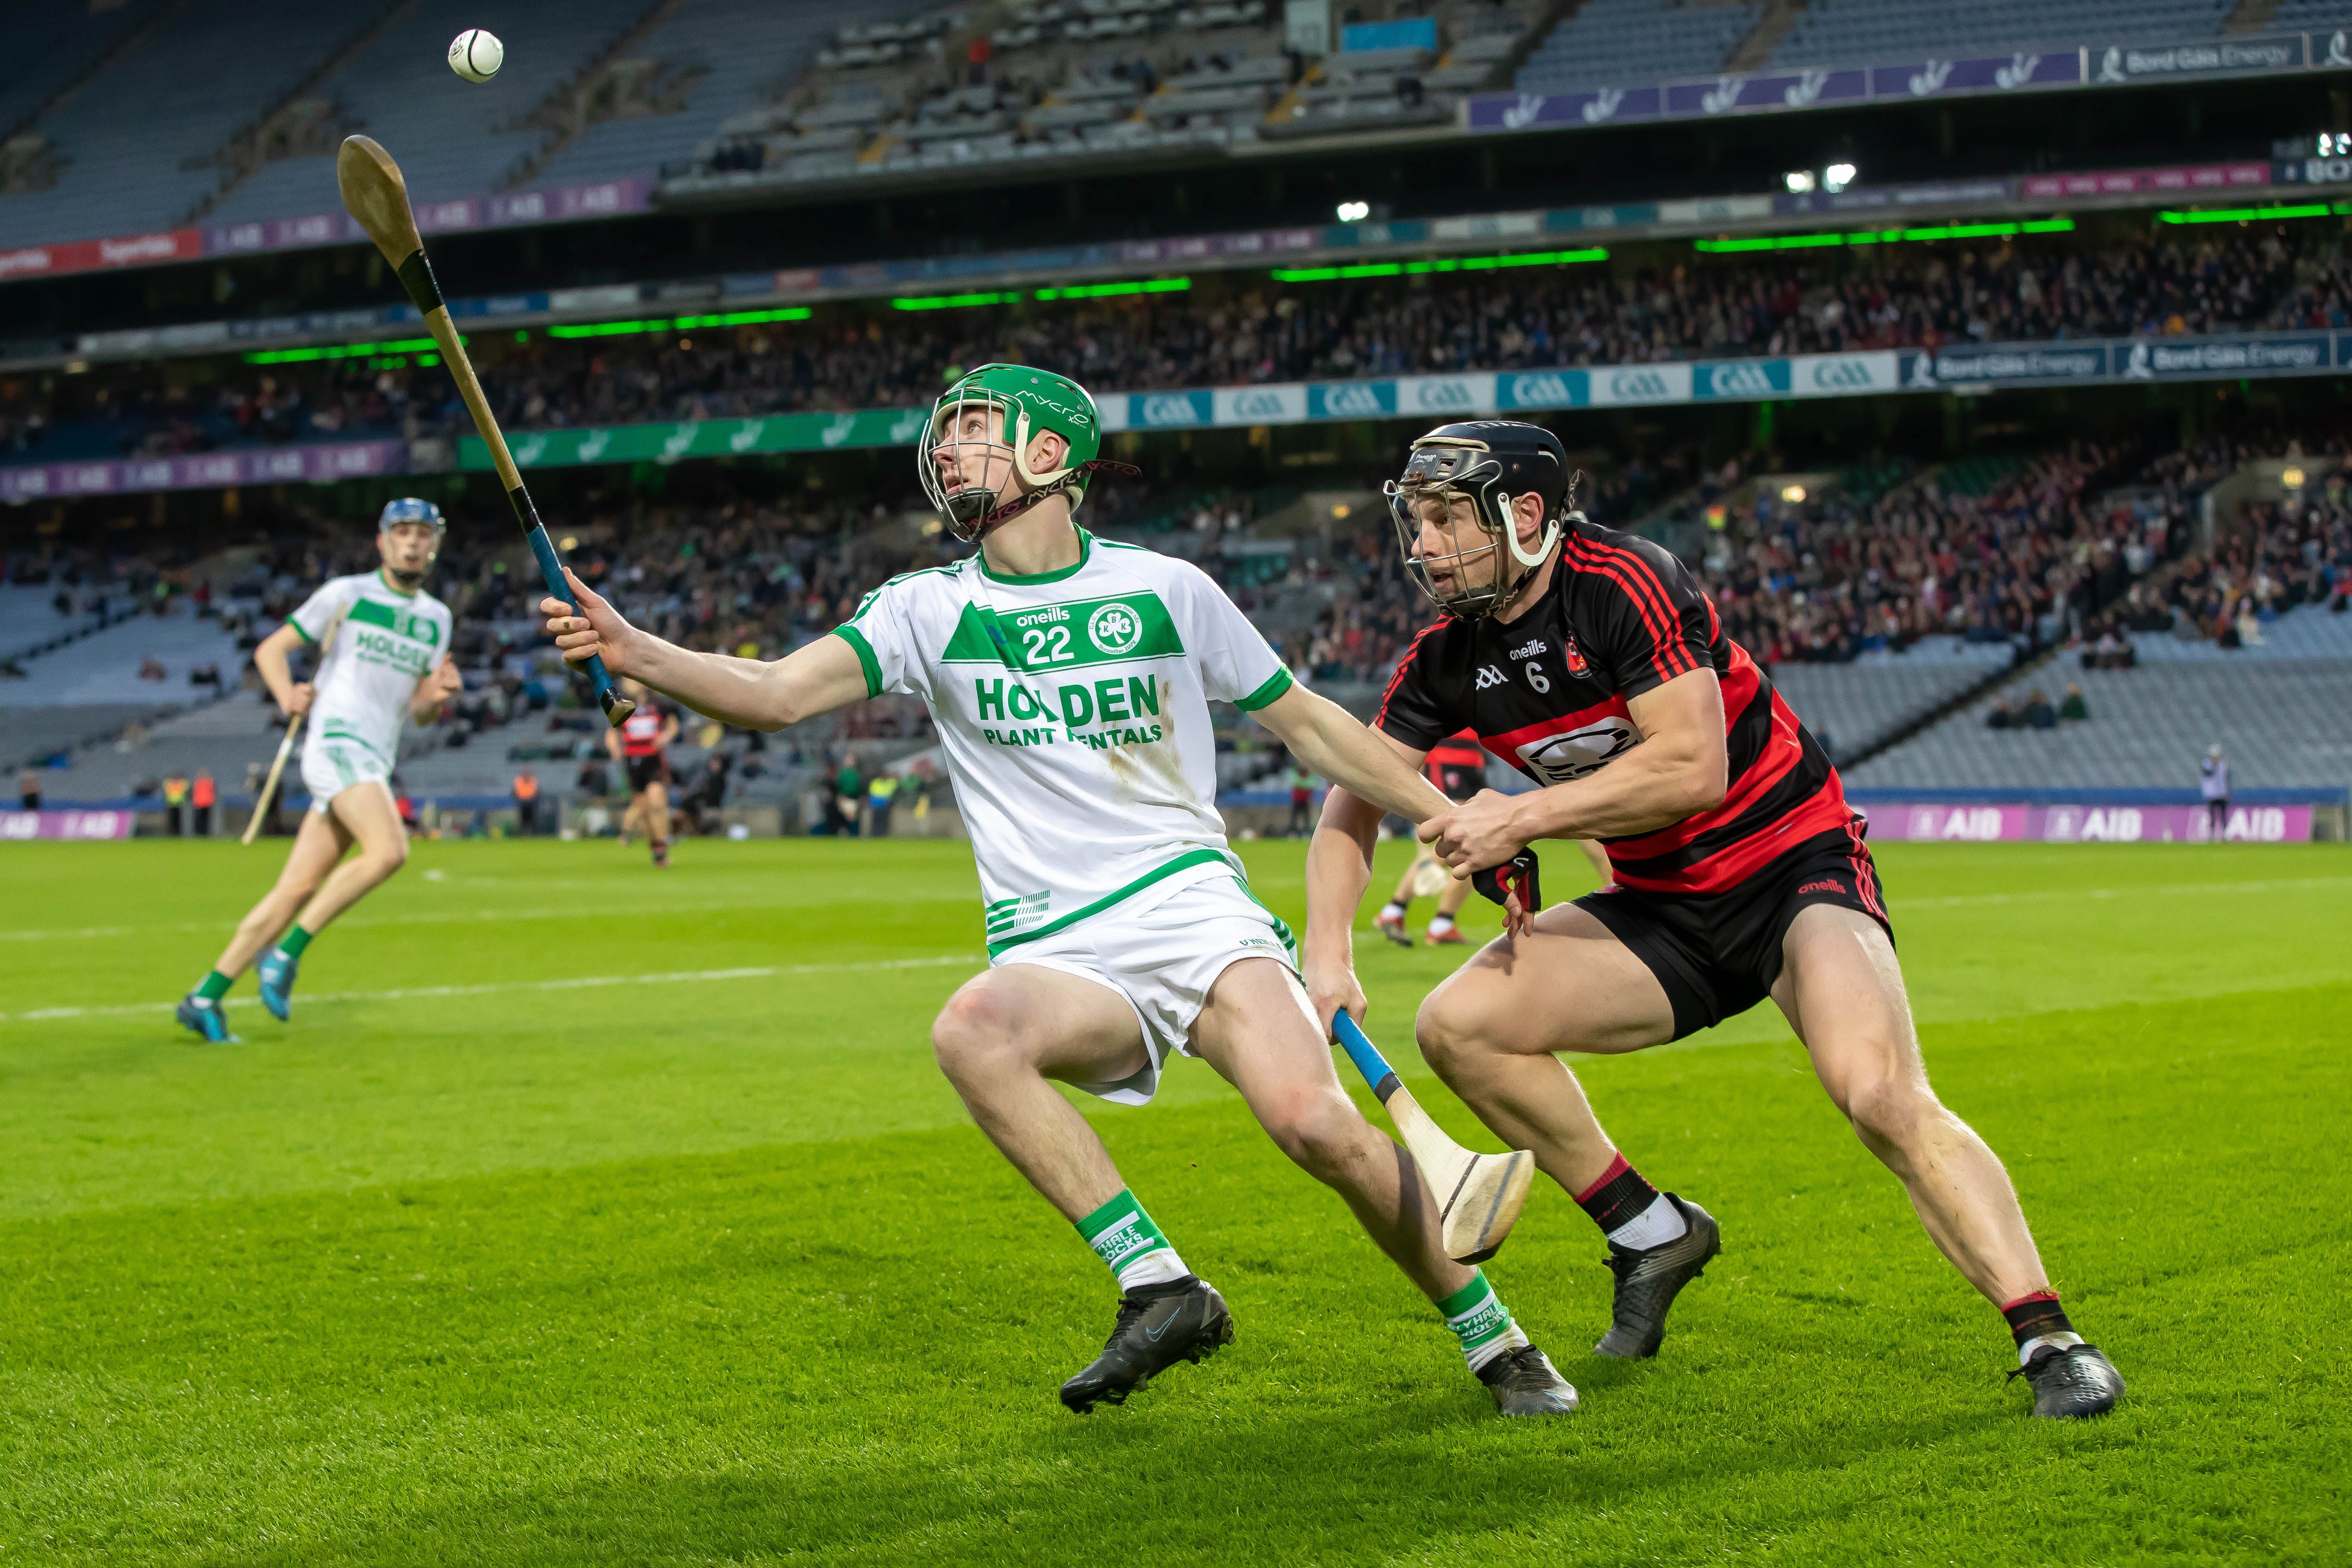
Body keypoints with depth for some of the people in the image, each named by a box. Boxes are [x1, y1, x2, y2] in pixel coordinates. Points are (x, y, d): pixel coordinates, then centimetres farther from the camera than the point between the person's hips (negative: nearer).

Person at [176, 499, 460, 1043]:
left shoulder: (435, 618, 18)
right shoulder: (346, 594, 2)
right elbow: (270, 650, 5)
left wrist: (436, 695, -2)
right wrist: (287, 695, -15)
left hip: (376, 761, 6)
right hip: (336, 740, -6)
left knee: (298, 889, 0)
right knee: (388, 850, -27)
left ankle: (205, 999, 4)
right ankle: (286, 954, -17)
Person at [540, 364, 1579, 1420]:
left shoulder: (1164, 589, 8)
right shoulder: (931, 610, 8)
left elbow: (1309, 724, 17)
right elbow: (778, 695, -7)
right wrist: (633, 652, -23)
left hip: (1193, 909, -1)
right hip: (1056, 960, 1)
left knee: (1313, 1122, -25)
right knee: (970, 1031, -33)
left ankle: (1494, 1338, -1)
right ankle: (1159, 1287, -26)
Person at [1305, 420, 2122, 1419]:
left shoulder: (1626, 584, -21)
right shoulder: (1446, 661, -1)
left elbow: (1693, 767, -28)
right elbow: (1352, 802, 6)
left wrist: (1521, 819, -26)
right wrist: (1327, 955, -9)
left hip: (1793, 868, -7)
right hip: (1662, 908, 7)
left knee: (1882, 1095, -28)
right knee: (1459, 1025, -8)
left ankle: (2048, 1340, -22)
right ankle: (1652, 1234, 6)